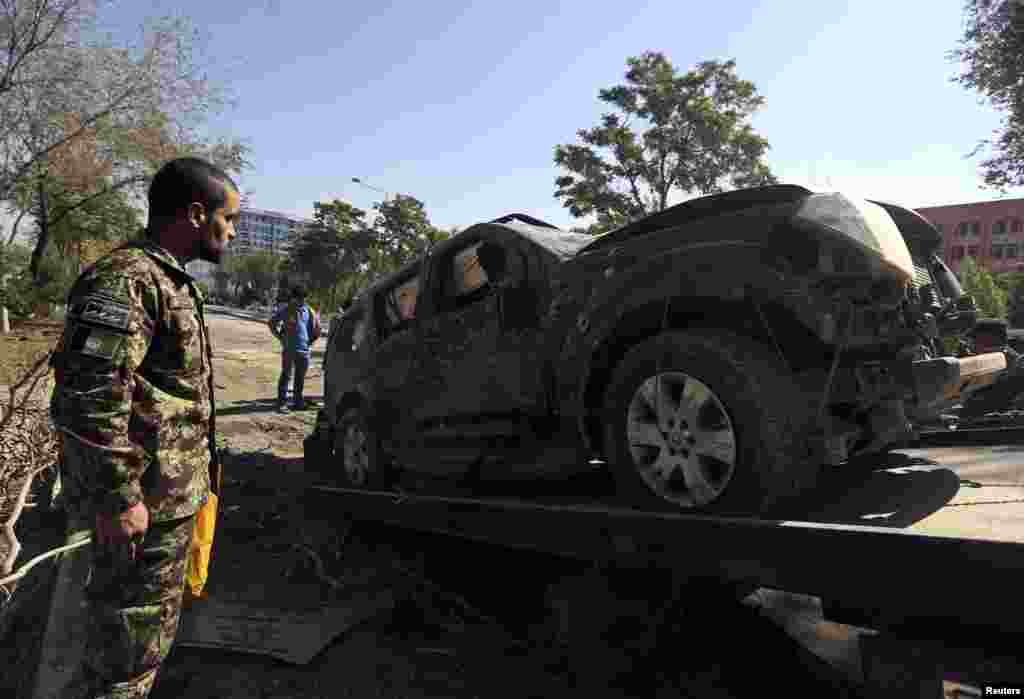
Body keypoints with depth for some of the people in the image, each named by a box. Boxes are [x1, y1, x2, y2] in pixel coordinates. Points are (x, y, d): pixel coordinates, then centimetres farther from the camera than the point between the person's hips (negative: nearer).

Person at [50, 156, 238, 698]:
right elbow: (89, 397, -27)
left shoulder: (167, 279, 14)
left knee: (152, 621, 24)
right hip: (146, 502, -10)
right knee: (133, 637, 4)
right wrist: (117, 498, -24)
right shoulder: (125, 279, -20)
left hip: (171, 493, 10)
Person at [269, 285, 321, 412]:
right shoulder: (285, 311, -1)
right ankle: (282, 403, -3)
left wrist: (310, 340, 9)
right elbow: (272, 323, 7)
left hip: (304, 349, 3)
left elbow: (316, 328, 17)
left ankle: (298, 402, 22)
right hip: (288, 349, -3)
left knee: (300, 377, 11)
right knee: (286, 375, -5)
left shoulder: (309, 312, 6)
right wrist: (280, 337, 2)